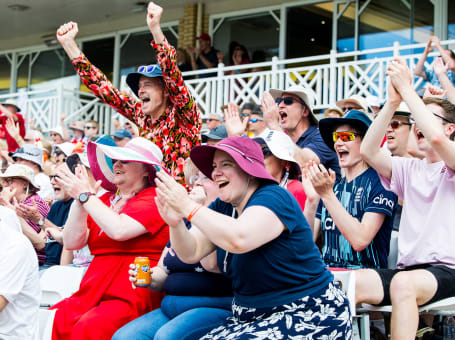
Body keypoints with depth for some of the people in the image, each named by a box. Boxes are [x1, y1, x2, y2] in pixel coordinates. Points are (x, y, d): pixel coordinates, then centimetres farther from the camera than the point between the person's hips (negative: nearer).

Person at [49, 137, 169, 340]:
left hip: (132, 296, -6)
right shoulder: (104, 200, 17)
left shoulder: (153, 200, -2)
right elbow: (72, 242, 10)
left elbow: (119, 230, -20)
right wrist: (79, 200, -1)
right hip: (93, 291, 6)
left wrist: (85, 196, -7)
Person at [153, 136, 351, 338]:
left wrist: (188, 207, -29)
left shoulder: (273, 198, -15)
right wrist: (175, 223, -18)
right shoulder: (223, 206, 9)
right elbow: (191, 253, 1)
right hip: (252, 316, 8)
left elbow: (238, 240, -34)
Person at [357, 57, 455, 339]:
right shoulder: (409, 169, 17)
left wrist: (407, 88, -14)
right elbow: (368, 151, 2)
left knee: (403, 283, -37)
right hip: (408, 268, 5)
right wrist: (393, 102, -6)